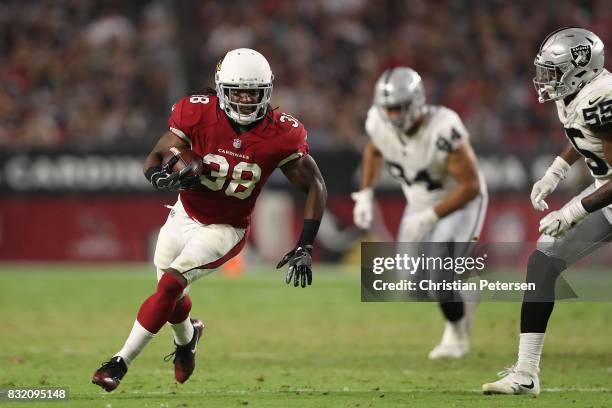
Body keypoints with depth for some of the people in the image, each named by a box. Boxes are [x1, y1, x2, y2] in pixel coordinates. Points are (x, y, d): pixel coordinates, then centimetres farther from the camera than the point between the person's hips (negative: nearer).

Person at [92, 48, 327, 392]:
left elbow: (316, 187, -11)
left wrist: (305, 248, -18)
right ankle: (187, 337, 53)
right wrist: (166, 178, -39)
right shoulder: (199, 115, -20)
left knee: (169, 285, -20)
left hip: (226, 229, -3)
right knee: (172, 296, 16)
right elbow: (154, 161, -14)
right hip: (184, 217, 3)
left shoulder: (280, 135, -22)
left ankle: (120, 364, -10)